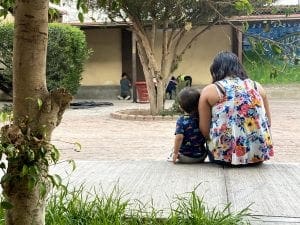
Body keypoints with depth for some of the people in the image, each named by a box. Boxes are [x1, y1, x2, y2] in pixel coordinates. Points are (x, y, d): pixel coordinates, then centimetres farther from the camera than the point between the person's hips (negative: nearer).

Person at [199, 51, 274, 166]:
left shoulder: (209, 91, -1)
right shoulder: (257, 87, 9)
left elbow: (204, 130, -4)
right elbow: (268, 122, 11)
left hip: (225, 155, -3)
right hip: (258, 154, 4)